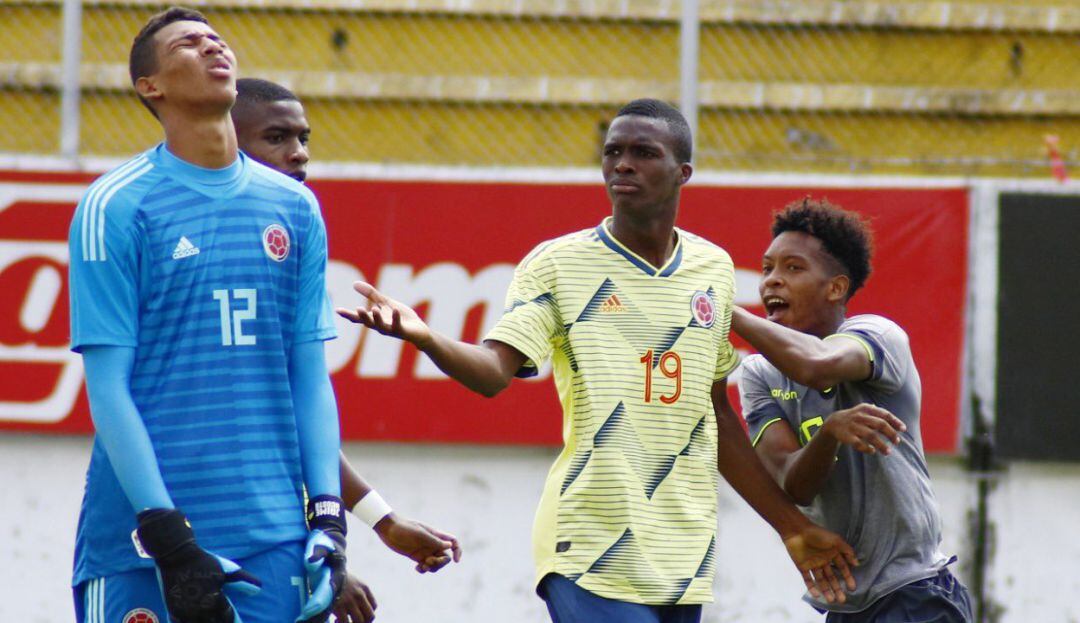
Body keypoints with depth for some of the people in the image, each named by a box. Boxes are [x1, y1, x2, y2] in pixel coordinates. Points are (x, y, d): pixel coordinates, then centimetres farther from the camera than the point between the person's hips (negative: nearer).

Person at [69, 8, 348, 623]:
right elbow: (107, 386, -6)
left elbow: (311, 376, 14)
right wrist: (166, 534, -14)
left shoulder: (295, 207, 13)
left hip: (274, 535, 4)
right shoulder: (115, 207, -2)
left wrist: (328, 514, 3)